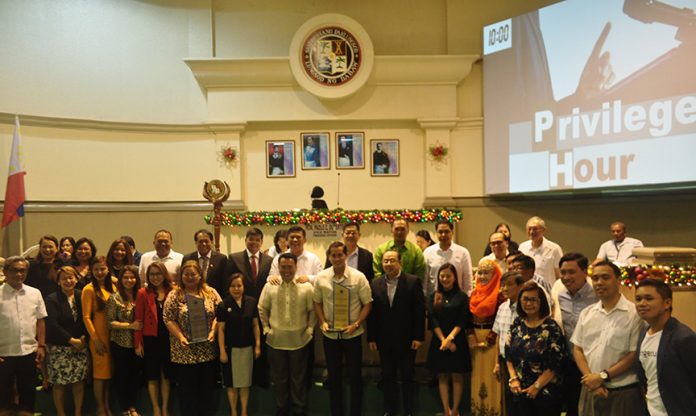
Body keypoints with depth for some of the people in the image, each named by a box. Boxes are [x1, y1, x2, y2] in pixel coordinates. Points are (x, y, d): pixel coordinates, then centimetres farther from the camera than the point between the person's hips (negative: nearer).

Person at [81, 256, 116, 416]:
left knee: (109, 371, 13)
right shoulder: (89, 289, -10)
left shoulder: (112, 287, 7)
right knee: (100, 371, 3)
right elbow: (86, 317, -12)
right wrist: (95, 339, -14)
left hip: (113, 335, 5)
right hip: (99, 336, -5)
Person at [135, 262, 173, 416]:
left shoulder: (173, 292, 0)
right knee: (152, 376, 10)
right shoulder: (143, 293, -3)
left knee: (166, 374, 13)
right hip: (150, 339, -1)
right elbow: (139, 319, -3)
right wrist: (138, 343, -5)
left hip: (168, 338, 1)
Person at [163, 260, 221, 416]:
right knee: (187, 388, 8)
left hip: (208, 351, 2)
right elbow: (168, 319, -5)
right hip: (185, 352, -2)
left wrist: (213, 331, -11)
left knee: (207, 387, 11)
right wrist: (180, 336, -16)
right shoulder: (174, 295, -2)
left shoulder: (211, 293, 3)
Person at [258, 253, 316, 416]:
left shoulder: (306, 287, -7)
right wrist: (266, 328, 3)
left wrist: (310, 329, -4)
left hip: (299, 340, -1)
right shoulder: (269, 286, -3)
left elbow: (312, 310, 1)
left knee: (298, 378, 12)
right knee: (279, 378, 15)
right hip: (276, 340, 1)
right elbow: (262, 309, 7)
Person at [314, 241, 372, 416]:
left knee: (355, 375, 9)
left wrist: (356, 324, -15)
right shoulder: (321, 278, -4)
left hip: (353, 334, -2)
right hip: (330, 334, 2)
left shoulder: (358, 277, -10)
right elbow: (317, 302, 7)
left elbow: (367, 303, -5)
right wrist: (322, 322, -7)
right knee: (333, 376, 14)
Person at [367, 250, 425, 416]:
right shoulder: (375, 283, 1)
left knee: (407, 376, 11)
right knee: (387, 376, 13)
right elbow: (371, 312, 2)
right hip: (384, 340, 3)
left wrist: (418, 337, -11)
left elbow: (420, 311, -8)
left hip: (406, 339, -3)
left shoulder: (413, 281, -8)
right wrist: (371, 338, 0)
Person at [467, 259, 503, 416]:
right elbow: (469, 318, 9)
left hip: (492, 341, -6)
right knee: (477, 374, 12)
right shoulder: (474, 293, 10)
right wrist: (471, 337, -4)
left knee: (491, 374, 0)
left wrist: (487, 341, -15)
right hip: (475, 340, 6)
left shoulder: (500, 294, -11)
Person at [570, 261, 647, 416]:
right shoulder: (586, 313, 7)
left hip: (623, 393, -4)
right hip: (590, 391, 4)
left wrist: (602, 376, -12)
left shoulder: (634, 314, -9)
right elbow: (577, 349, 8)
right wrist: (590, 379, -6)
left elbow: (635, 355, -12)